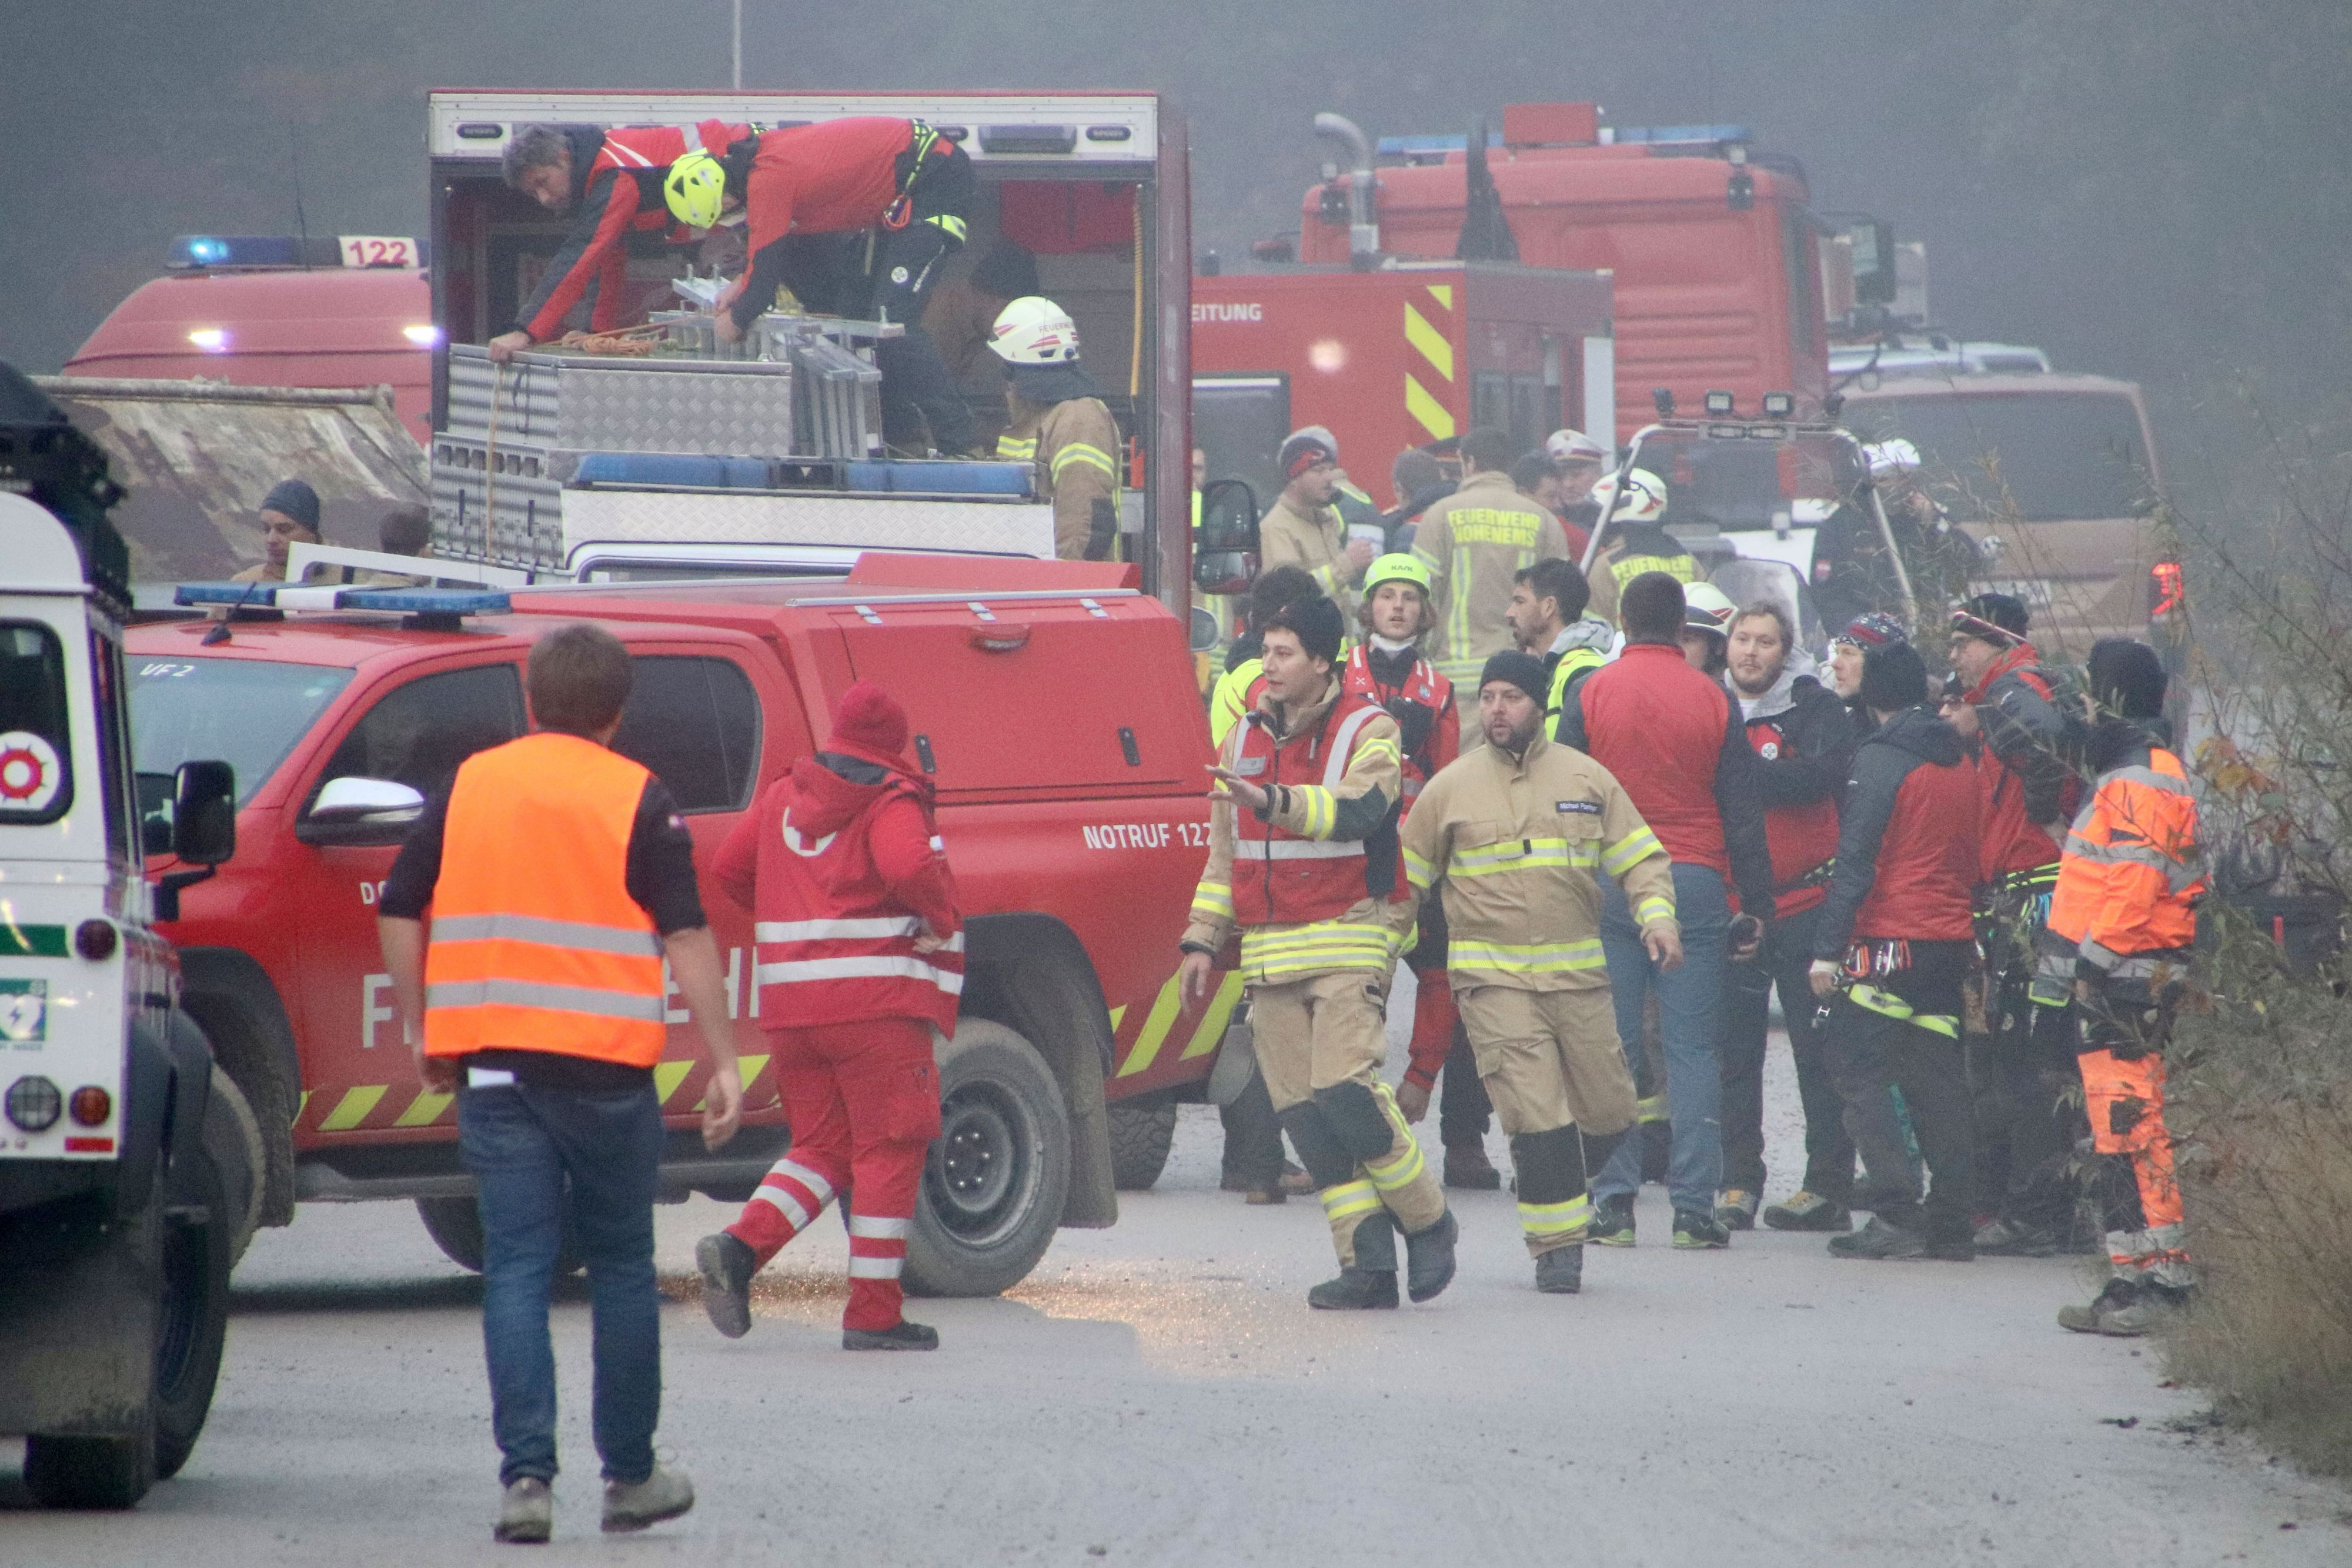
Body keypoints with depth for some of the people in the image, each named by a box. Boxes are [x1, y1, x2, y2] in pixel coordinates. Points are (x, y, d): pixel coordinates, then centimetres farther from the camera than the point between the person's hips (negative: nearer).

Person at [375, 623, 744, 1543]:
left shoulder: (470, 787, 7)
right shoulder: (636, 799, -2)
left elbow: (400, 914, 8)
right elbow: (685, 938, -6)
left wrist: (423, 1035, 17)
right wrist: (723, 1064, -4)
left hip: (493, 1061, 2)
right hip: (605, 1065, -2)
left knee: (516, 1266, 2)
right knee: (621, 1266, 11)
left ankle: (526, 1476, -9)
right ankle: (631, 1476, 17)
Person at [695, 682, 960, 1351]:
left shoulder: (783, 797, 14)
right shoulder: (891, 801, -7)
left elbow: (729, 868, 19)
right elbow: (909, 868, -25)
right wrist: (942, 920, -7)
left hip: (791, 1006, 6)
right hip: (875, 1001, -6)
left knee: (822, 1146, 14)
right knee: (889, 1151, 1)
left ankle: (739, 1248, -9)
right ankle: (874, 1313, -2)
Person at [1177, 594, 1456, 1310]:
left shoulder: (1367, 732, -3)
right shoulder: (1246, 739, 15)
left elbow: (1357, 810, -23)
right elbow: (1223, 853, 20)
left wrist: (1274, 800, -37)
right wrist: (1202, 940, 15)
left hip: (1347, 943, -6)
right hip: (1268, 950, 6)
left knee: (1345, 1091, -18)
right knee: (1302, 1113, -1)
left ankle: (1427, 1223, 2)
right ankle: (1367, 1264, 1)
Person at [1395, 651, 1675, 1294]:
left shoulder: (1586, 779, 7)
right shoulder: (1450, 789, 5)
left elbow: (1640, 859, 8)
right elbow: (1406, 880, 12)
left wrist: (1657, 915, -9)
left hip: (1579, 975, 2)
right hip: (1493, 980, -2)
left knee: (1608, 1113, 4)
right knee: (1537, 1116, -13)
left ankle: (1560, 1188, 33)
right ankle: (1557, 1246, -3)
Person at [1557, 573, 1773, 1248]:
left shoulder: (1588, 694, 1)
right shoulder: (1714, 700, 3)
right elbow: (1743, 811, 6)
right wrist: (1756, 905, 11)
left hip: (1607, 883, 0)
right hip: (1696, 884, 0)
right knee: (1692, 1047, 1)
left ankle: (1613, 1200, -1)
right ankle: (1695, 1206, -4)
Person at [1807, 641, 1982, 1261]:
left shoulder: (1880, 761, -10)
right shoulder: (1959, 763, 13)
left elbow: (1856, 863, -14)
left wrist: (1827, 950, -13)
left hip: (1890, 939, -7)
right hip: (1951, 941, 7)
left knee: (1859, 1071, -4)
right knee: (1937, 1081, 10)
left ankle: (1898, 1215, -13)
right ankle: (1953, 1223, 8)